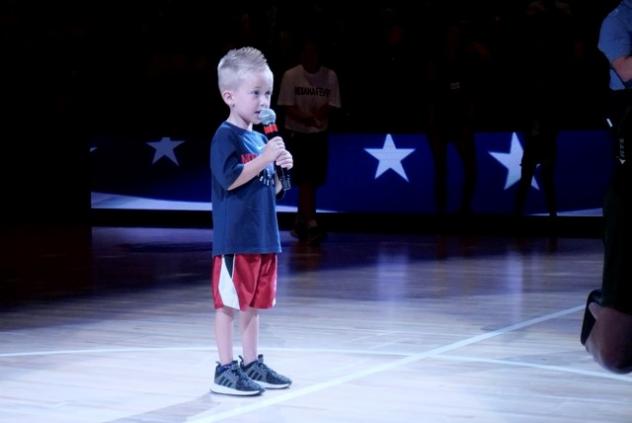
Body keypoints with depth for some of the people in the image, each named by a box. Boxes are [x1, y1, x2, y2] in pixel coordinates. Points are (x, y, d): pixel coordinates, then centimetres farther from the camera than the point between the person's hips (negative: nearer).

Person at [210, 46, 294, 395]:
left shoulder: (260, 140, 15)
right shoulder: (226, 136, -10)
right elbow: (230, 179, -22)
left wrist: (282, 169, 2)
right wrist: (264, 159, -21)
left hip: (263, 238, 8)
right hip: (234, 239, -8)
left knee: (253, 303, 15)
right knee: (228, 303, -1)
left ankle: (252, 363, 24)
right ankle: (225, 370, 4)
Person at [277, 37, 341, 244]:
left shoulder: (330, 76, -1)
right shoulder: (291, 75, -7)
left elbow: (331, 105, -1)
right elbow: (287, 107, -9)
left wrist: (320, 113, -22)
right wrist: (307, 118, -25)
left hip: (319, 134, 3)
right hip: (297, 133, -3)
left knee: (312, 181, 8)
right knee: (305, 180, -10)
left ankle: (300, 223, 23)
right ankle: (311, 224, -12)